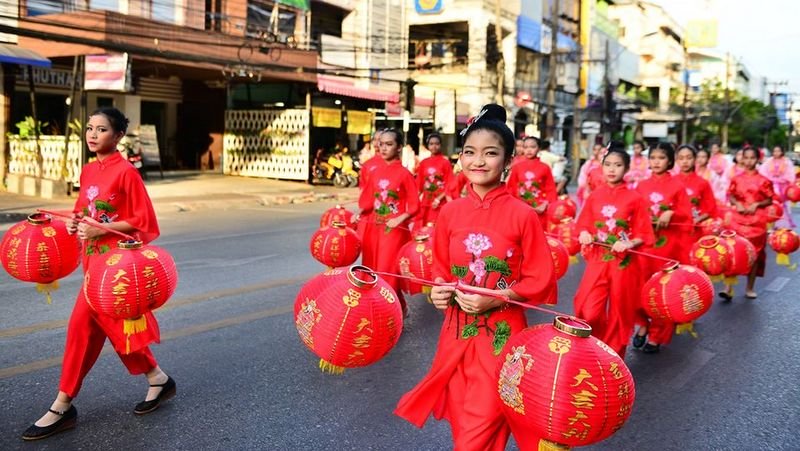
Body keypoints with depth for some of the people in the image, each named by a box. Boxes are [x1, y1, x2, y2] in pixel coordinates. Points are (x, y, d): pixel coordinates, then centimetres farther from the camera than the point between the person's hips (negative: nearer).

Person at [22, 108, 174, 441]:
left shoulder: (126, 172, -13)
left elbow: (143, 221, -14)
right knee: (115, 324, 10)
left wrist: (100, 229, -20)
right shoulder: (88, 171, 10)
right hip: (95, 258, 8)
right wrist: (75, 222, 1)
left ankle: (63, 406, 10)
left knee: (83, 324, -5)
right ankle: (157, 380, 25)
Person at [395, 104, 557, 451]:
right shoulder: (450, 212, 1)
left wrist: (494, 299, -19)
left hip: (502, 335, -4)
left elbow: (541, 281, -7)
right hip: (457, 332, 4)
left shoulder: (522, 215, -11)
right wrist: (439, 291, -8)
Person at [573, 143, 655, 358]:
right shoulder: (594, 196, 5)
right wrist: (584, 233, -11)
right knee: (588, 313, -8)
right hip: (597, 260, 2)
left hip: (624, 262, -2)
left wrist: (628, 244, -21)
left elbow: (643, 235, -3)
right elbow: (583, 225, 11)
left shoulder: (635, 198, -4)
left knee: (619, 314, 8)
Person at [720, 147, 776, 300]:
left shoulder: (764, 181, -2)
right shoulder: (736, 179, 3)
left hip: (756, 222, -1)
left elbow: (770, 200, 2)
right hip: (738, 220, 1)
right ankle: (729, 288, -4)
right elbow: (731, 196, 10)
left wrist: (757, 205, -15)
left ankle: (750, 288, 20)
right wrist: (737, 204, -10)